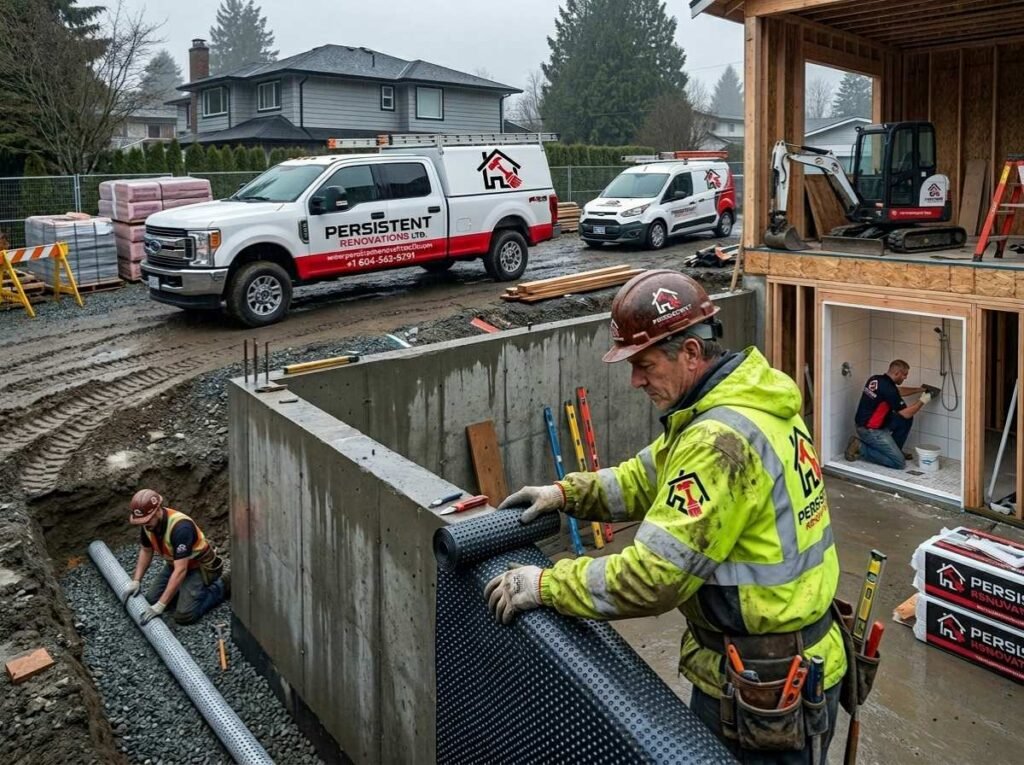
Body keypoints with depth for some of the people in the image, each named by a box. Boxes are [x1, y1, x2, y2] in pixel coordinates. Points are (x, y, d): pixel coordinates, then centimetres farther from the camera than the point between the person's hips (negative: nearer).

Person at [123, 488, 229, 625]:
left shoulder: (180, 527, -36)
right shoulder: (148, 523, -12)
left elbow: (180, 571, -37)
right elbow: (146, 551, 8)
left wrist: (160, 606, -37)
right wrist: (136, 581, -2)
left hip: (199, 567, -8)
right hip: (175, 564, 8)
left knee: (184, 616, -18)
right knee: (151, 601, 0)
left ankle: (222, 586, 3)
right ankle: (186, 589, 19)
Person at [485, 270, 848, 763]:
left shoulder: (720, 441, -29)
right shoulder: (746, 397, 2)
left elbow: (652, 577, -29)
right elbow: (653, 474, 12)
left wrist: (545, 585, -19)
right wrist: (568, 493, 0)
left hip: (765, 687, -9)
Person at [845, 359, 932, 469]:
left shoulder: (875, 379, 5)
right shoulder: (888, 388, -23)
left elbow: (898, 391, 27)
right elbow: (906, 414, -14)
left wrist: (919, 389, 24)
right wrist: (922, 401, 1)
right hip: (870, 431, -10)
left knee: (907, 420, 14)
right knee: (899, 463, -11)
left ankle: (893, 449, 23)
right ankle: (861, 447, -5)